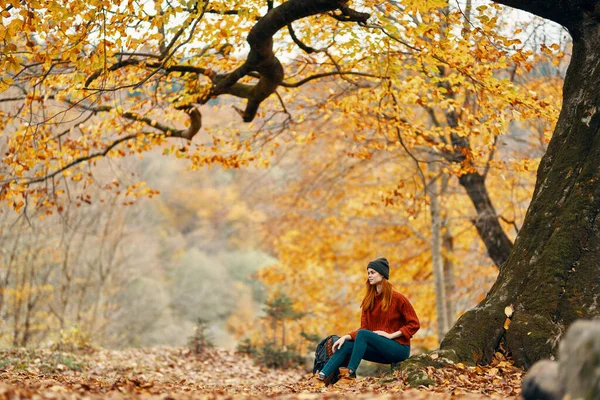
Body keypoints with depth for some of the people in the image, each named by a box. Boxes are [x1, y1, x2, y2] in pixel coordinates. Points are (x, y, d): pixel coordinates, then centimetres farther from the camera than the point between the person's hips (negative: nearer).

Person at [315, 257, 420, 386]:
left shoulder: (397, 298, -8)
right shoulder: (368, 300, 9)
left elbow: (414, 324, -9)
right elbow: (364, 327, 6)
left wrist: (391, 335, -17)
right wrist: (346, 336, -12)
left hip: (399, 348, -6)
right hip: (380, 349, 6)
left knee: (363, 334, -28)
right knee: (346, 345, -16)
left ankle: (350, 374, -32)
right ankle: (321, 377, -31)